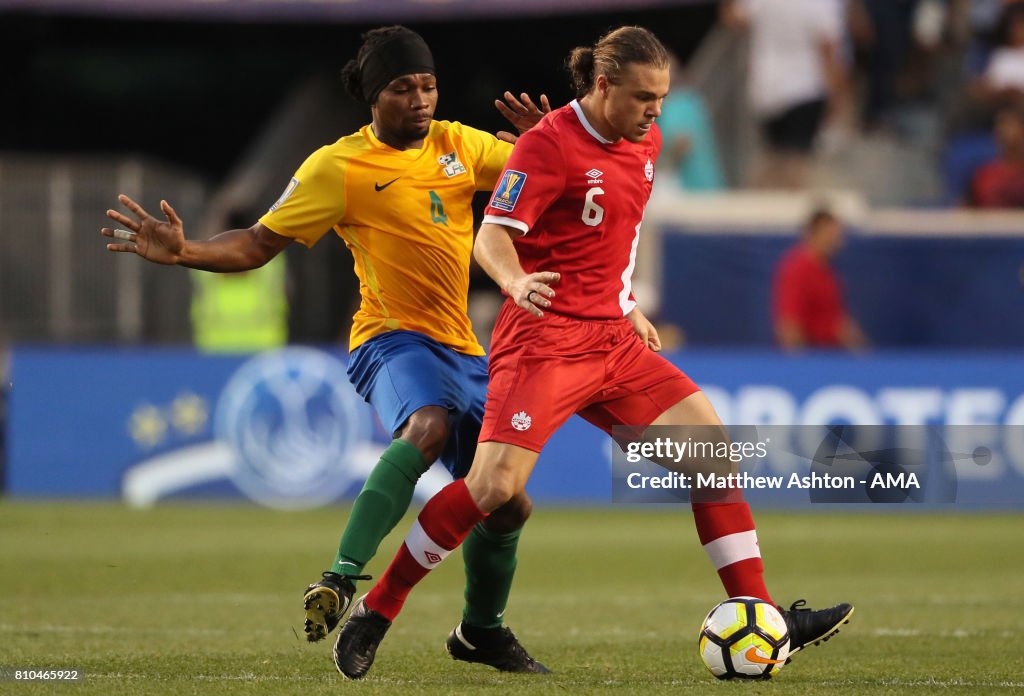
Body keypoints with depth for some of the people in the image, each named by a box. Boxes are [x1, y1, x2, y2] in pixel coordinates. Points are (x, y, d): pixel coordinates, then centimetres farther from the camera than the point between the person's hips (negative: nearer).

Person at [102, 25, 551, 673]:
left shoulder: (458, 144, 8)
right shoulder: (340, 166, -4)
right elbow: (259, 243, -4)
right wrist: (184, 252, -20)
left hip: (463, 350, 6)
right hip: (394, 339, -6)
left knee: (508, 506, 8)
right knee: (429, 425, -40)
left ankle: (483, 630, 34)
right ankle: (342, 578, -46)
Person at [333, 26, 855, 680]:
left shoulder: (645, 142, 12)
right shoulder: (550, 143, -12)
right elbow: (493, 235, -19)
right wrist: (516, 283, -38)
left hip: (613, 342, 8)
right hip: (546, 338, -8)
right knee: (496, 483, -19)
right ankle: (375, 611, -4)